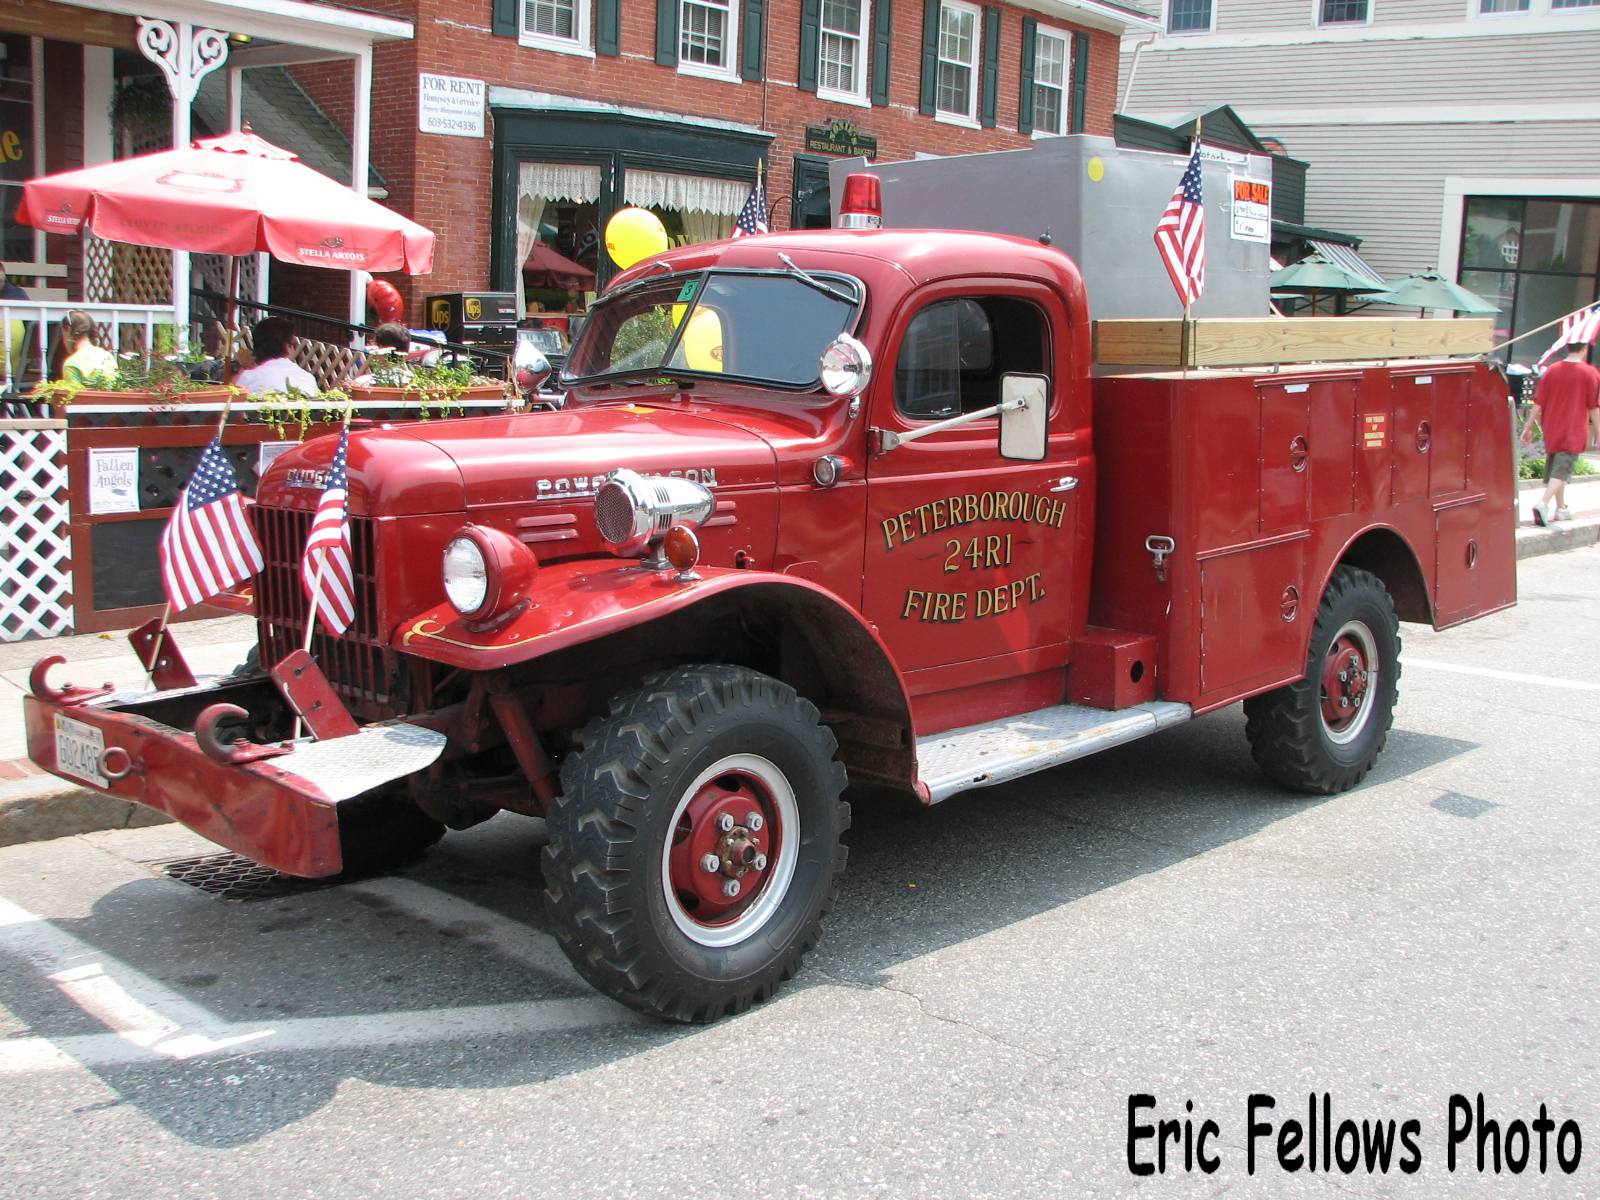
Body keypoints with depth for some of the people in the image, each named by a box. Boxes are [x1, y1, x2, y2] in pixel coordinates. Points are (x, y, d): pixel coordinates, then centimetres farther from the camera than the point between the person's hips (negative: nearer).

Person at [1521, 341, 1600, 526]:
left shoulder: (1552, 371, 1)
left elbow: (1538, 403, 2)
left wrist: (1528, 428, 8)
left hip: (1552, 430, 4)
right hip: (1574, 433, -4)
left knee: (1553, 468, 17)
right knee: (1562, 470, -7)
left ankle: (1560, 508, 25)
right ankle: (1543, 503, -27)